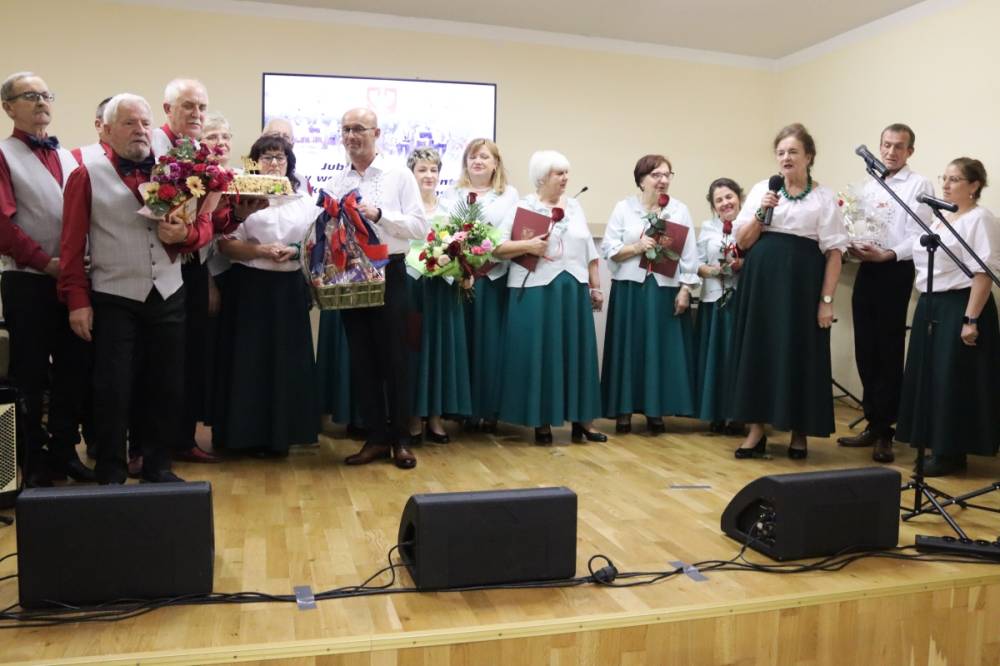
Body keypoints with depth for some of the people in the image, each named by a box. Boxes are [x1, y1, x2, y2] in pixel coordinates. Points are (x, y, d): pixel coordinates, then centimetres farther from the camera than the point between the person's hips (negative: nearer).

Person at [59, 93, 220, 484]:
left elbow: (205, 224, 7)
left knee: (168, 387, 9)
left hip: (168, 297, 4)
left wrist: (185, 234, -16)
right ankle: (111, 475, 16)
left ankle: (158, 465, 24)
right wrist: (77, 300, -8)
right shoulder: (88, 175, -2)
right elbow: (72, 244, -4)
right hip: (113, 300, -3)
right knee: (113, 390, 2)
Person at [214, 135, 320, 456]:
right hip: (252, 287, -3)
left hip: (291, 288, 3)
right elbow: (226, 244, -6)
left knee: (288, 359, 4)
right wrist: (261, 251, -18)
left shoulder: (304, 200, 11)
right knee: (252, 359, -1)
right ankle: (252, 435, 10)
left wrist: (296, 251, -10)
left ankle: (282, 434, 15)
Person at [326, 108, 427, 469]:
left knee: (394, 358, 2)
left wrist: (379, 214, -17)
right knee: (361, 360, 7)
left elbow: (419, 226, -7)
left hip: (389, 274, -4)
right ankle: (376, 437, 17)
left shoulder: (399, 175, 0)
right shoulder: (336, 183, 10)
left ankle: (400, 440, 13)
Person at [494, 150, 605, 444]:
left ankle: (581, 419, 16)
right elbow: (497, 247, -7)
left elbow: (589, 252, 14)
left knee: (577, 354, 7)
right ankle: (541, 422, 12)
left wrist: (596, 287, 11)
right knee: (538, 356, 0)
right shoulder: (522, 207, -2)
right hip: (535, 291, -4)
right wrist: (527, 246, -20)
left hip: (573, 290, 5)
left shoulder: (574, 206, 13)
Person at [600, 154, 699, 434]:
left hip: (666, 289, 1)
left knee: (663, 349, 4)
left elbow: (689, 255, 2)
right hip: (630, 288, -1)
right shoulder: (624, 207, 2)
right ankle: (624, 411, 10)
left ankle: (655, 411, 15)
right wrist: (636, 247, -14)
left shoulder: (680, 210, 5)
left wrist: (685, 289, -4)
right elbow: (608, 249, -2)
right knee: (629, 348, 2)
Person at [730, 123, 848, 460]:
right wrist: (762, 212, -10)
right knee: (758, 350, 4)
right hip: (761, 280, 2)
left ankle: (799, 433, 18)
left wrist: (826, 299, -8)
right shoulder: (761, 190, 8)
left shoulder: (823, 197, 2)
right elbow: (743, 242, 5)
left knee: (799, 353, 3)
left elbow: (834, 251, -2)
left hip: (802, 283, -2)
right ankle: (757, 429, 15)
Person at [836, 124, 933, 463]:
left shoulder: (919, 186, -2)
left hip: (896, 273, -6)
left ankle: (885, 431, 9)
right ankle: (873, 423, 22)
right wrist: (853, 247, -4)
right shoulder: (868, 185, 16)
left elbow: (920, 238, -10)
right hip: (866, 272, 6)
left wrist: (887, 254, -21)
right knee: (866, 350, 9)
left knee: (889, 352, 0)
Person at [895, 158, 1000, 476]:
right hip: (931, 305, 8)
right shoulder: (940, 217, 14)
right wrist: (925, 304, 14)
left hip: (959, 307, -8)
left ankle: (952, 453, 10)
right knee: (928, 377, 11)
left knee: (953, 381, -2)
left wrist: (971, 319, -22)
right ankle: (936, 445, 22)